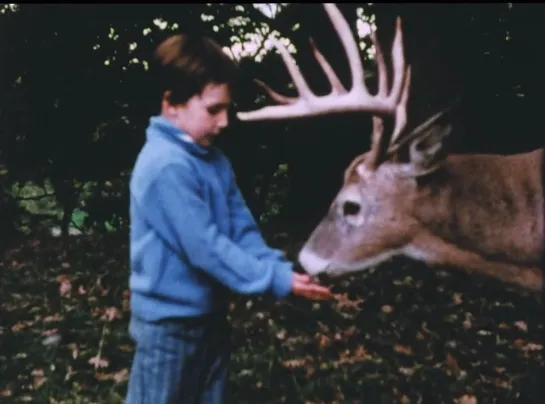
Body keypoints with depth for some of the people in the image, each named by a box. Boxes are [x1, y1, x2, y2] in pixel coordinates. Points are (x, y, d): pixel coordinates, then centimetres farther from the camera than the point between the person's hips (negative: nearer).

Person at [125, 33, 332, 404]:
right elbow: (206, 248, -26)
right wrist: (276, 281, -23)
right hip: (170, 320, -9)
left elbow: (243, 229, 4)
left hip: (210, 314, 9)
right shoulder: (166, 166, -24)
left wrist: (280, 269, -12)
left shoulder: (215, 160, 5)